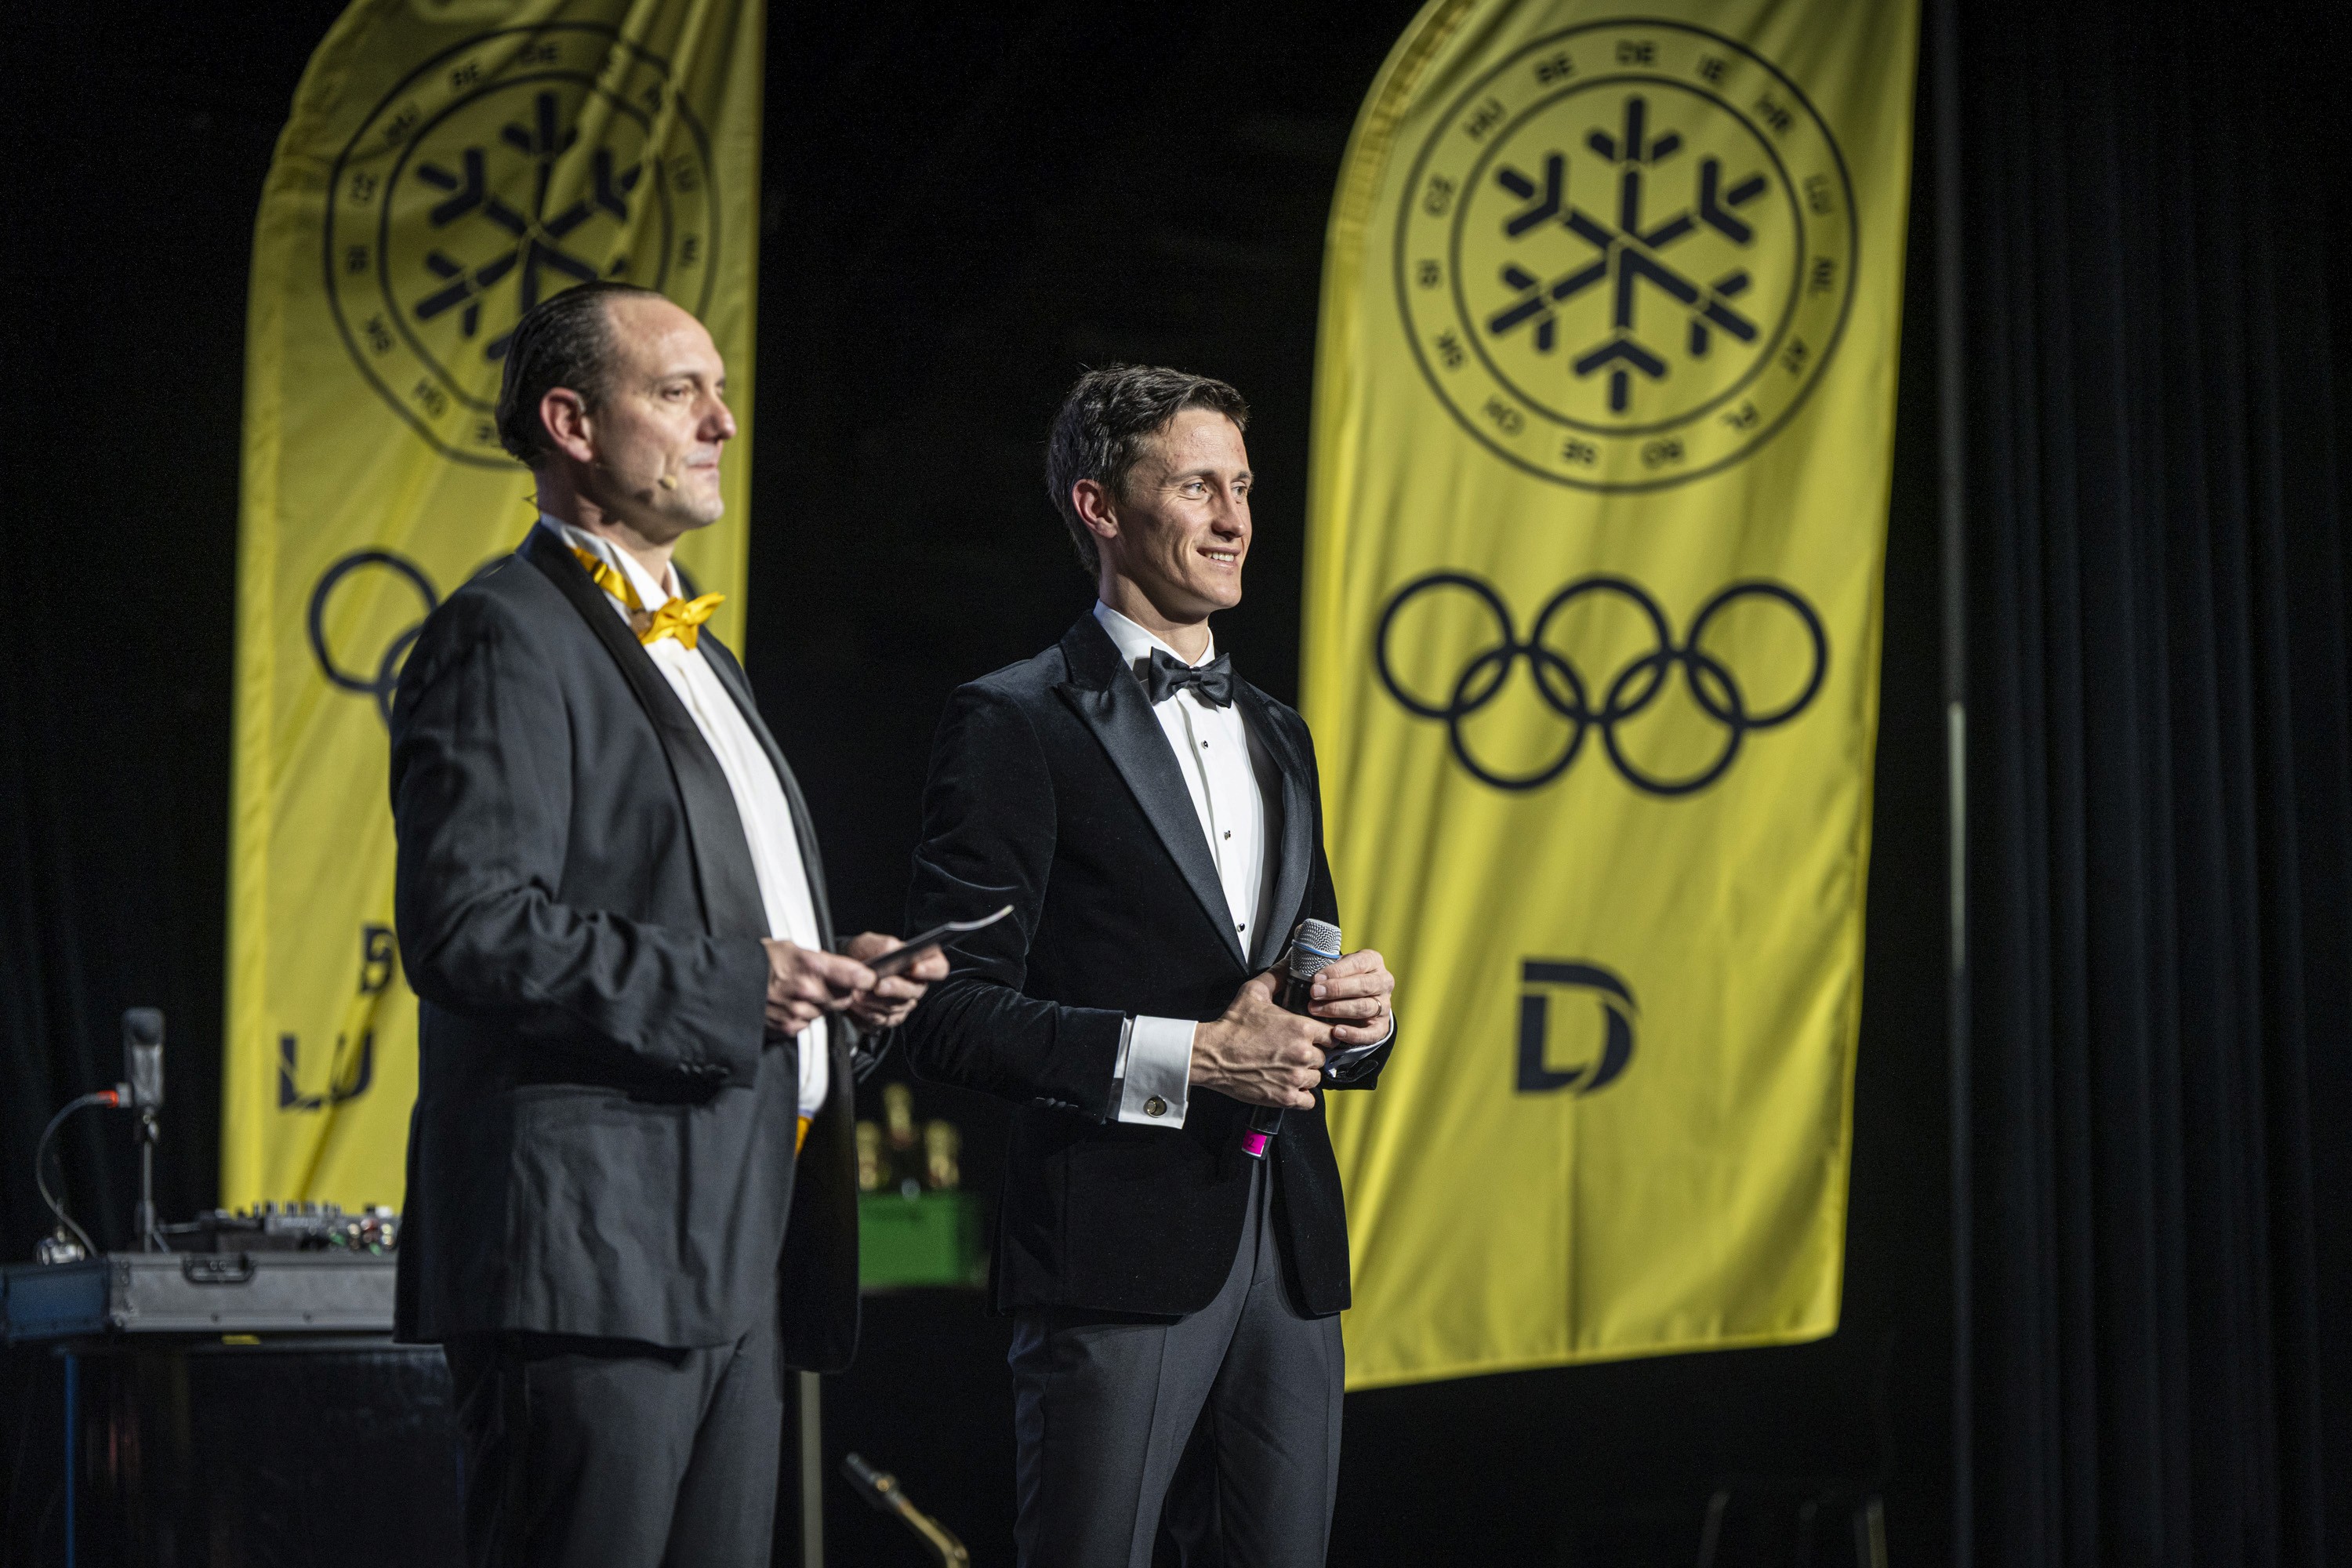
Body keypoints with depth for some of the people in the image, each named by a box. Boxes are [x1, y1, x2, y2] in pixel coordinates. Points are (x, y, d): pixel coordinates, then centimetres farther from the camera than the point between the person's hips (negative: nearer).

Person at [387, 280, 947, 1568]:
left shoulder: (691, 649, 23)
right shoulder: (506, 637, -8)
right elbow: (469, 927, -19)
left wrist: (838, 980, 10)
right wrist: (728, 985, -19)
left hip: (739, 1263, 10)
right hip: (590, 1254, -9)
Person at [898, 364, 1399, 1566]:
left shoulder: (1277, 735, 19)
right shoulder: (1018, 724, -4)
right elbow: (948, 1015, -11)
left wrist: (1359, 1017, 2)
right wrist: (1185, 1054, -18)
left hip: (1288, 1244, 7)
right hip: (1119, 1243, -7)